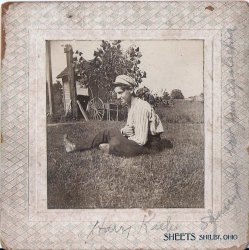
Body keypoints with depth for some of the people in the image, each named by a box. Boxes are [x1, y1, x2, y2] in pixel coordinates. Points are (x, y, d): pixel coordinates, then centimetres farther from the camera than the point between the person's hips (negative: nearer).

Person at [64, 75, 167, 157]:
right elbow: (129, 127, 16)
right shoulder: (131, 105, 8)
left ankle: (109, 149, 4)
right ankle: (76, 147, 16)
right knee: (106, 133, 11)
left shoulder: (141, 107, -23)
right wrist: (123, 131, -9)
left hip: (149, 145, -10)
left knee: (116, 142, -30)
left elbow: (141, 140, -27)